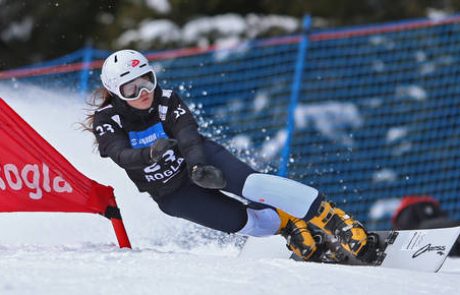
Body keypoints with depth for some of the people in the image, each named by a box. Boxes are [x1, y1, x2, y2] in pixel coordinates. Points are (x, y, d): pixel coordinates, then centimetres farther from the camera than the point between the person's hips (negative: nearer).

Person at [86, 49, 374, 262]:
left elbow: (188, 137, -30)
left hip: (201, 158, 0)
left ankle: (333, 219, -29)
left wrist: (198, 166, -52)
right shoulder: (107, 121, -18)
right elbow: (122, 156, -36)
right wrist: (152, 152, -58)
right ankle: (290, 226, 6)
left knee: (252, 184, -29)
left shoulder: (166, 100, -16)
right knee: (243, 221, -20)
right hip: (171, 193, 0)